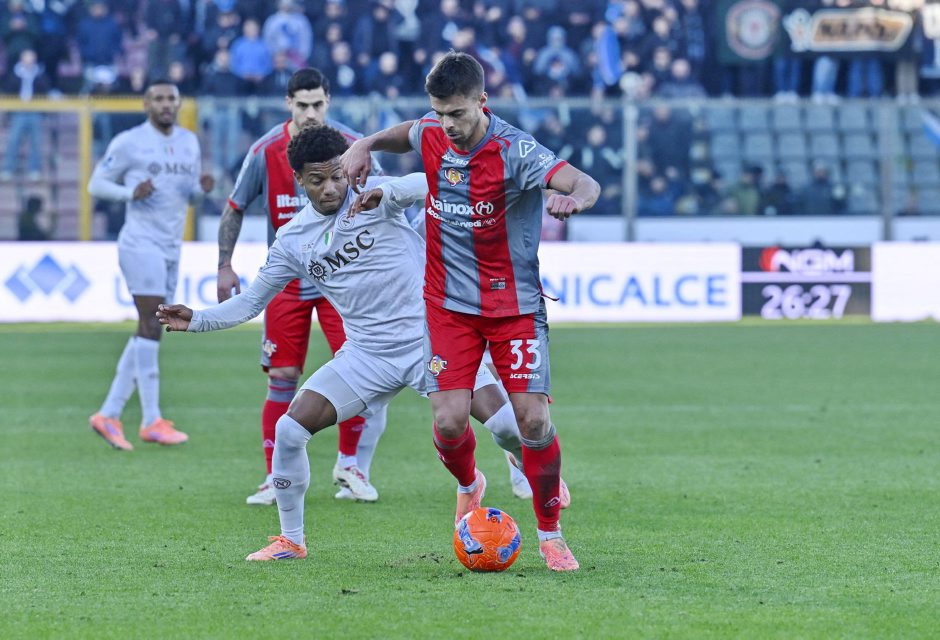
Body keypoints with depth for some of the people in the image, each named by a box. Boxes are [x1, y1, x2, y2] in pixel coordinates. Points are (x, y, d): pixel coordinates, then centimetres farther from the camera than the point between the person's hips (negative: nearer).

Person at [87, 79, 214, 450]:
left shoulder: (189, 142, 14)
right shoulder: (129, 143, -4)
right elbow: (96, 184, 0)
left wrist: (202, 187, -2)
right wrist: (130, 192, -18)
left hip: (172, 248, 7)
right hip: (142, 243, -7)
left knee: (148, 335, 7)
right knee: (151, 326, -13)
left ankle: (109, 414, 13)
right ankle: (152, 422, -12)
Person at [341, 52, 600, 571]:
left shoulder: (514, 151, -20)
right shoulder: (431, 134, -3)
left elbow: (587, 185, -34)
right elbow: (406, 134, 24)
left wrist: (574, 198, -57)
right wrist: (365, 145, 7)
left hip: (514, 304, -3)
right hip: (449, 306, 3)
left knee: (532, 418, -10)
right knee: (449, 421, -8)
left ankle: (550, 534, 10)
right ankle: (469, 485, 28)